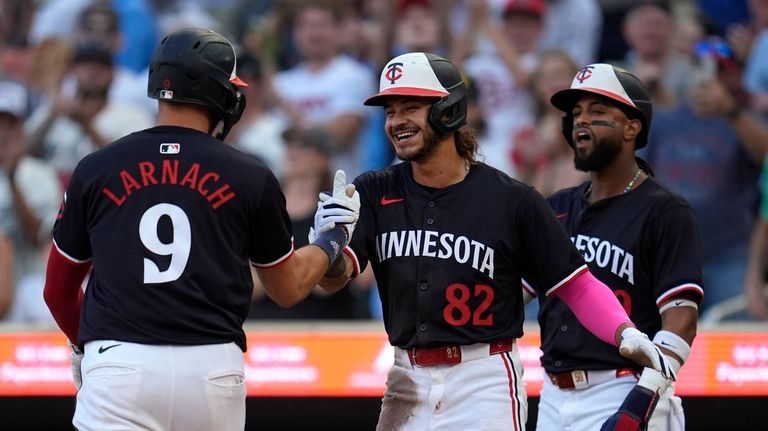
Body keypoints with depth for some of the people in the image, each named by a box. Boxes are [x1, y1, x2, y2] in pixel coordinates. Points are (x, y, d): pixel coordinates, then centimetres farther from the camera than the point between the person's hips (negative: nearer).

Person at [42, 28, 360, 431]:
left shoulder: (95, 170, 6)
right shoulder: (250, 178, 4)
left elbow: (58, 289, 17)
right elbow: (289, 288, 18)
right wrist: (331, 237, 36)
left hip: (119, 365, -1)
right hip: (212, 368, 1)